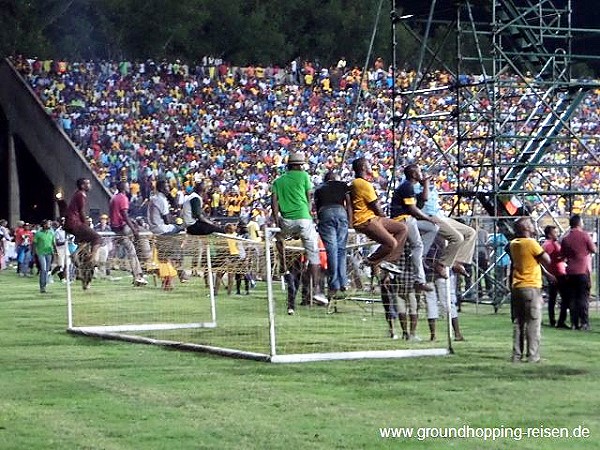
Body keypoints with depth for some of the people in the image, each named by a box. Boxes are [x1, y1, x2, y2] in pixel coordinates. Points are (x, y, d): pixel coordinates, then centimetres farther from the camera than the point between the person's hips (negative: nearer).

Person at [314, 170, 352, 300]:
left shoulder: (319, 189, 28)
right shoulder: (343, 185, 25)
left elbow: (317, 208, 23)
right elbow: (349, 204, 16)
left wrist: (319, 221, 30)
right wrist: (350, 222, 15)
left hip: (324, 213, 0)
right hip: (340, 211, 0)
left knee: (331, 250, -4)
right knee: (341, 249, 6)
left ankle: (334, 286, -10)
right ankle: (343, 283, -1)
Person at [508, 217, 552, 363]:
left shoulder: (513, 244, 9)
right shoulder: (531, 243, -14)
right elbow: (547, 261, -12)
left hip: (516, 287, 7)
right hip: (532, 287, -7)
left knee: (518, 323, 10)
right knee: (533, 323, -3)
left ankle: (517, 355, 10)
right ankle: (532, 356, -7)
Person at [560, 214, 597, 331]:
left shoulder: (565, 238, 6)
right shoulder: (584, 235, -7)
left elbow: (563, 255, 12)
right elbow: (594, 250, -1)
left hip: (570, 272, 4)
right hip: (583, 271, -3)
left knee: (572, 298, 6)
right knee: (583, 297, -1)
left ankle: (574, 323, 3)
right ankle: (584, 322, -5)